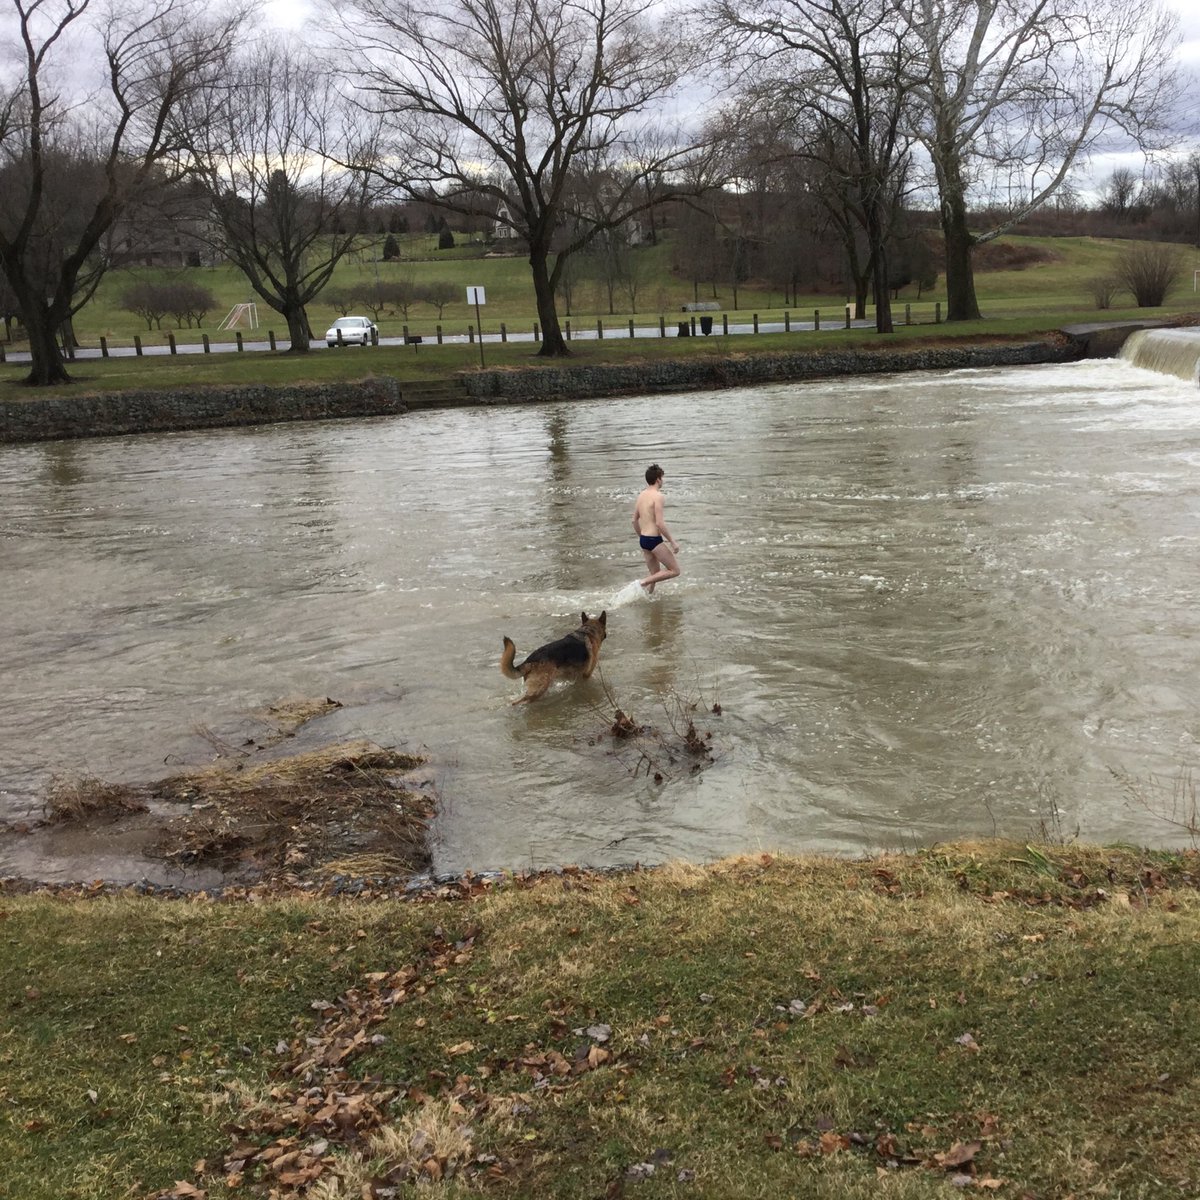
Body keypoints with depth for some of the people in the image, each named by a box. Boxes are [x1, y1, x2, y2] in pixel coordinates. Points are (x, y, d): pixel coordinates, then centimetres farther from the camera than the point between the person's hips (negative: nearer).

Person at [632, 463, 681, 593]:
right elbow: (659, 523, -20)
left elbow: (635, 520, 16)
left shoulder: (642, 495, 10)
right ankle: (642, 583, -9)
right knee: (675, 571, 0)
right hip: (654, 540, -9)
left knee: (655, 574, 19)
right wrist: (672, 541, -13)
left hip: (643, 539, 9)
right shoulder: (657, 496, -15)